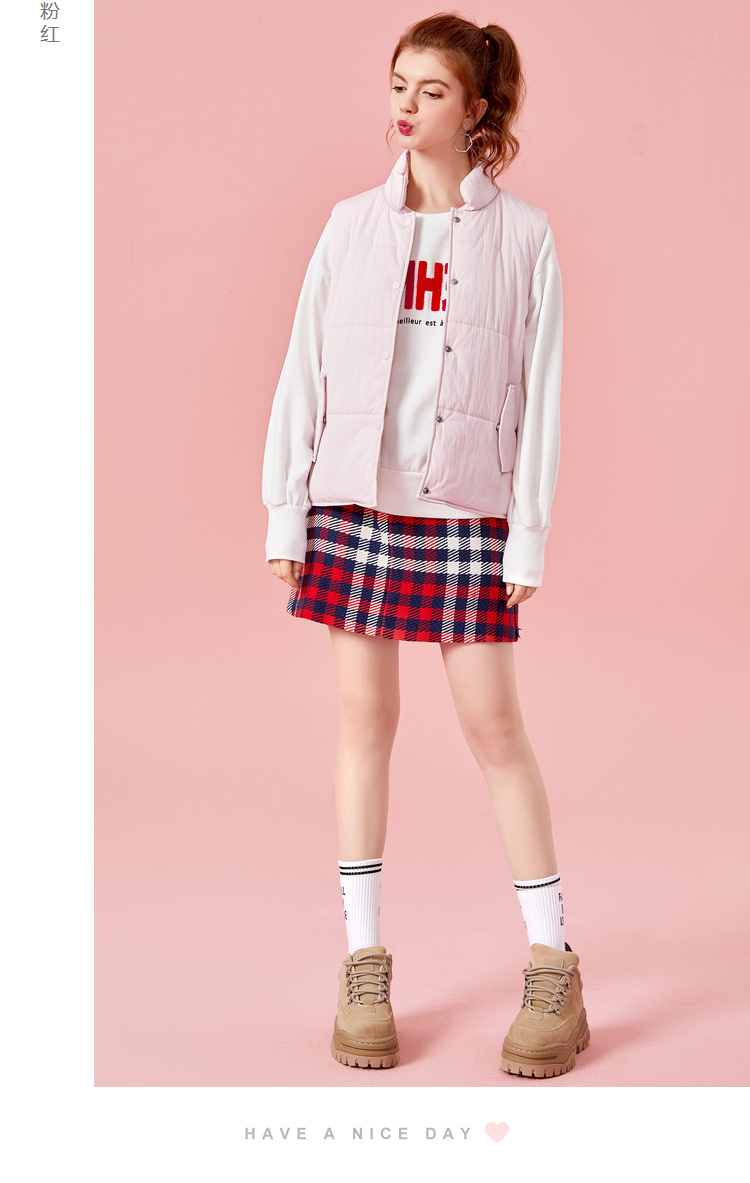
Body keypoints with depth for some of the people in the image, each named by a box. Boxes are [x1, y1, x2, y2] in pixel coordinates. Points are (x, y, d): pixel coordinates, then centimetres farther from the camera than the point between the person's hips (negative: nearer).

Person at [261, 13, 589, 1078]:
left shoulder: (523, 235, 0)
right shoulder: (352, 224, 6)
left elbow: (541, 393, -2)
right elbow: (304, 371, 6)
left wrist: (528, 537, -5)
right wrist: (286, 512, 2)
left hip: (465, 513, -2)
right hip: (353, 501, 2)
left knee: (494, 728, -1)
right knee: (365, 720, 6)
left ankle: (553, 967, 12)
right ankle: (364, 962, 17)